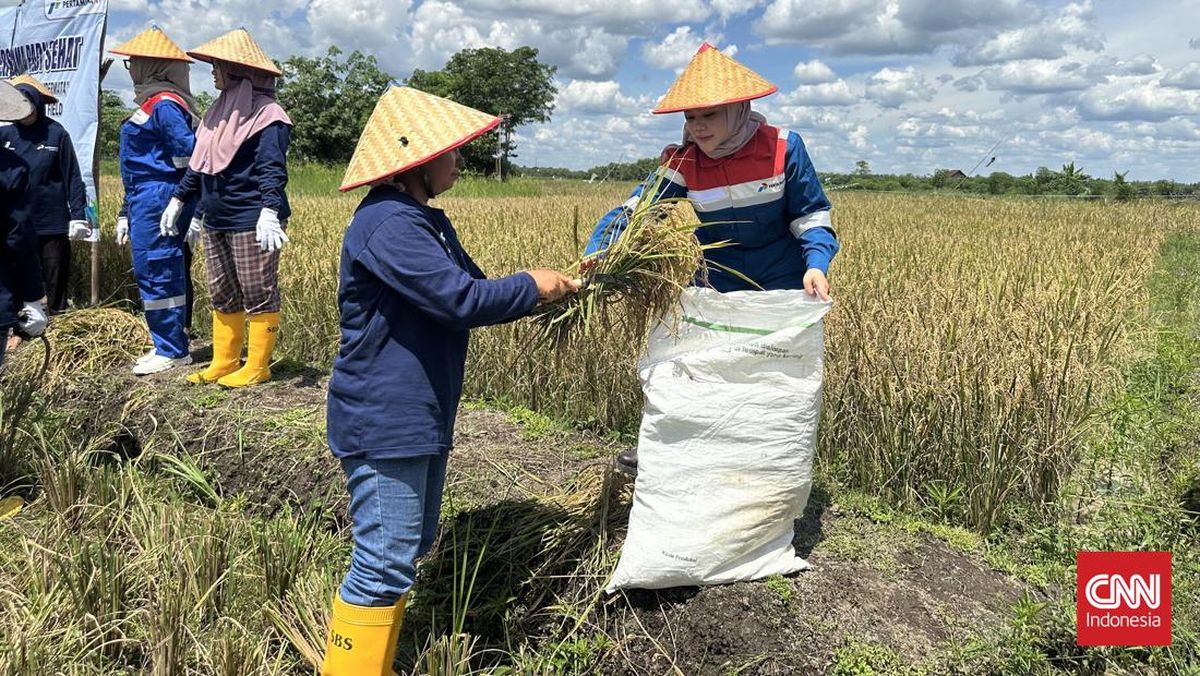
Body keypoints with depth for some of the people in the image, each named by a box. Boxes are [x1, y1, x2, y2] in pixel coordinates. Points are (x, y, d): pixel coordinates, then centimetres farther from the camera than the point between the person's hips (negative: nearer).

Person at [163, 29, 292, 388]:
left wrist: (269, 211, -32)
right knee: (223, 297, 13)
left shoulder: (266, 115, -10)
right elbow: (198, 164, 23)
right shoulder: (219, 112, 17)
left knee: (259, 296, 0)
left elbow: (272, 169, -20)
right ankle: (223, 363, 22)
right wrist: (178, 199, 20)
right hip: (216, 221, 9)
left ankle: (256, 368, 7)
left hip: (251, 223, -9)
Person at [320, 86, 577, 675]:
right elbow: (459, 299, -26)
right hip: (383, 421, -11)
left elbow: (472, 288, 17)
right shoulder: (388, 223, -20)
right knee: (385, 562, -4)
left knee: (411, 545, 20)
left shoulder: (428, 221, 15)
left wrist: (544, 292, 3)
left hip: (419, 417, 11)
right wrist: (530, 287, -10)